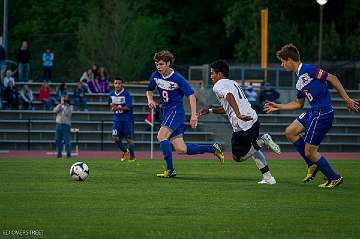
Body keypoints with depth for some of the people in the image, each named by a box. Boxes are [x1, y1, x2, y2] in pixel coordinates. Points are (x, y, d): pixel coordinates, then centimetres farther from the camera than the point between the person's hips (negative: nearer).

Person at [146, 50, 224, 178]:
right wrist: (150, 99, -2)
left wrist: (194, 115, -22)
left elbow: (191, 95, -14)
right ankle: (212, 148, 15)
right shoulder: (155, 76, 4)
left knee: (161, 136, -22)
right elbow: (149, 90, 21)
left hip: (176, 111, -7)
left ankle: (170, 170, -15)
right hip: (167, 112, 7)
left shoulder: (177, 79, -14)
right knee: (181, 149, 1)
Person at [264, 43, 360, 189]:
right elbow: (299, 103, 26)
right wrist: (278, 107, 27)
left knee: (309, 151, -4)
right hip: (313, 111, 10)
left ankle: (334, 178, 9)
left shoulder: (307, 70, -13)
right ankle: (312, 165, 18)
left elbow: (332, 79, -15)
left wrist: (346, 99, -16)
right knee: (290, 132, 14)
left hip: (323, 113, -10)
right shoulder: (299, 79, 17)